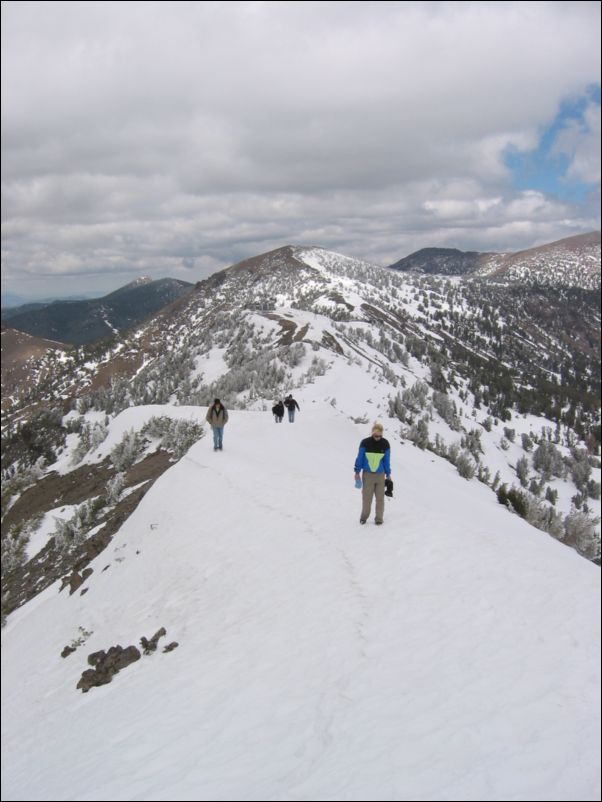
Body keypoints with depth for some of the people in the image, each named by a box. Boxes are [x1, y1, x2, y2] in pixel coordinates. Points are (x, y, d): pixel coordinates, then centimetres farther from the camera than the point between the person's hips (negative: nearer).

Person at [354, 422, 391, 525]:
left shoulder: (385, 444, -2)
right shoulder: (365, 443, -7)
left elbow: (387, 460, 8)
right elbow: (360, 458, 1)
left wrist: (388, 474, 12)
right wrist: (357, 472, 3)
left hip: (380, 474, 1)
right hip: (367, 474, -1)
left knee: (380, 497, 3)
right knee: (366, 497, 1)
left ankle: (379, 518, 14)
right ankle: (364, 516, 18)